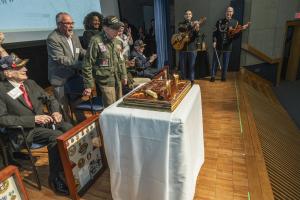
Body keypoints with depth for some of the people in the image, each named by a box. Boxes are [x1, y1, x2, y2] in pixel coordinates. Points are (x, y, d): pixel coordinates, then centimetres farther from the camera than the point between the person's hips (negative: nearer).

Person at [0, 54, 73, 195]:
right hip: (24, 130, -5)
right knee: (56, 136, -30)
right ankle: (55, 177, -11)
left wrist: (55, 111, -5)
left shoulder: (30, 83, 10)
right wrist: (33, 119, -21)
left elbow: (51, 99, 16)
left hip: (45, 121, 6)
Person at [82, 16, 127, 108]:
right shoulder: (96, 41, -14)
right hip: (105, 82, -7)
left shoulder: (117, 42, 8)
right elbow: (88, 65, -12)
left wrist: (124, 75, 16)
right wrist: (88, 85, -12)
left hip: (118, 80, 7)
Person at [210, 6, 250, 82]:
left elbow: (235, 35, 2)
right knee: (215, 61, 4)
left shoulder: (235, 22, 5)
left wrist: (241, 29, -16)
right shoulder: (219, 21, 4)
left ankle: (223, 76, 18)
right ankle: (213, 76, 14)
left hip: (227, 46, 1)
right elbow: (215, 32, 4)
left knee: (225, 62, 6)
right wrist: (214, 41, -9)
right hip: (218, 45, 0)